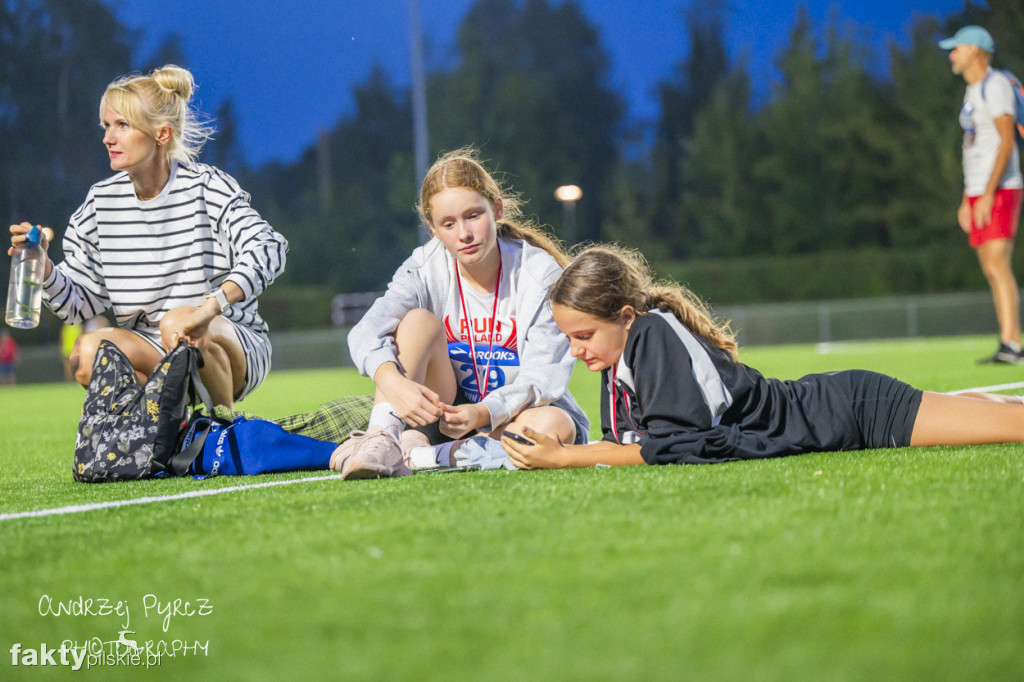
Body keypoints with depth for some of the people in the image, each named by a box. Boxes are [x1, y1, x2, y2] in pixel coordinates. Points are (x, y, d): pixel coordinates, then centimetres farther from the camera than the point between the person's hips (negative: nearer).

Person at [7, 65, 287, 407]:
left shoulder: (207, 187, -11)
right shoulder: (101, 202, 3)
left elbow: (267, 248, -29)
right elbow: (80, 302, 6)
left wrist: (212, 306, -44)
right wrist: (42, 265, -15)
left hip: (232, 345, -4)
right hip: (150, 353, 4)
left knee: (178, 323, -35)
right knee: (88, 352, -25)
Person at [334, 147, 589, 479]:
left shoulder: (541, 274, -12)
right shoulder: (426, 268, -7)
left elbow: (542, 378, -18)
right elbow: (367, 332, -23)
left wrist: (481, 414, -37)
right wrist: (393, 382, -45)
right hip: (447, 410, 1)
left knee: (555, 426, -36)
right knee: (420, 320, -21)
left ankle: (418, 457, -34)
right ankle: (382, 439, -36)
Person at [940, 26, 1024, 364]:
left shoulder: (995, 85, -10)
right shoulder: (972, 92, 20)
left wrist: (988, 194, -24)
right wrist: (967, 199, 21)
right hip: (978, 194, 9)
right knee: (991, 270, 5)